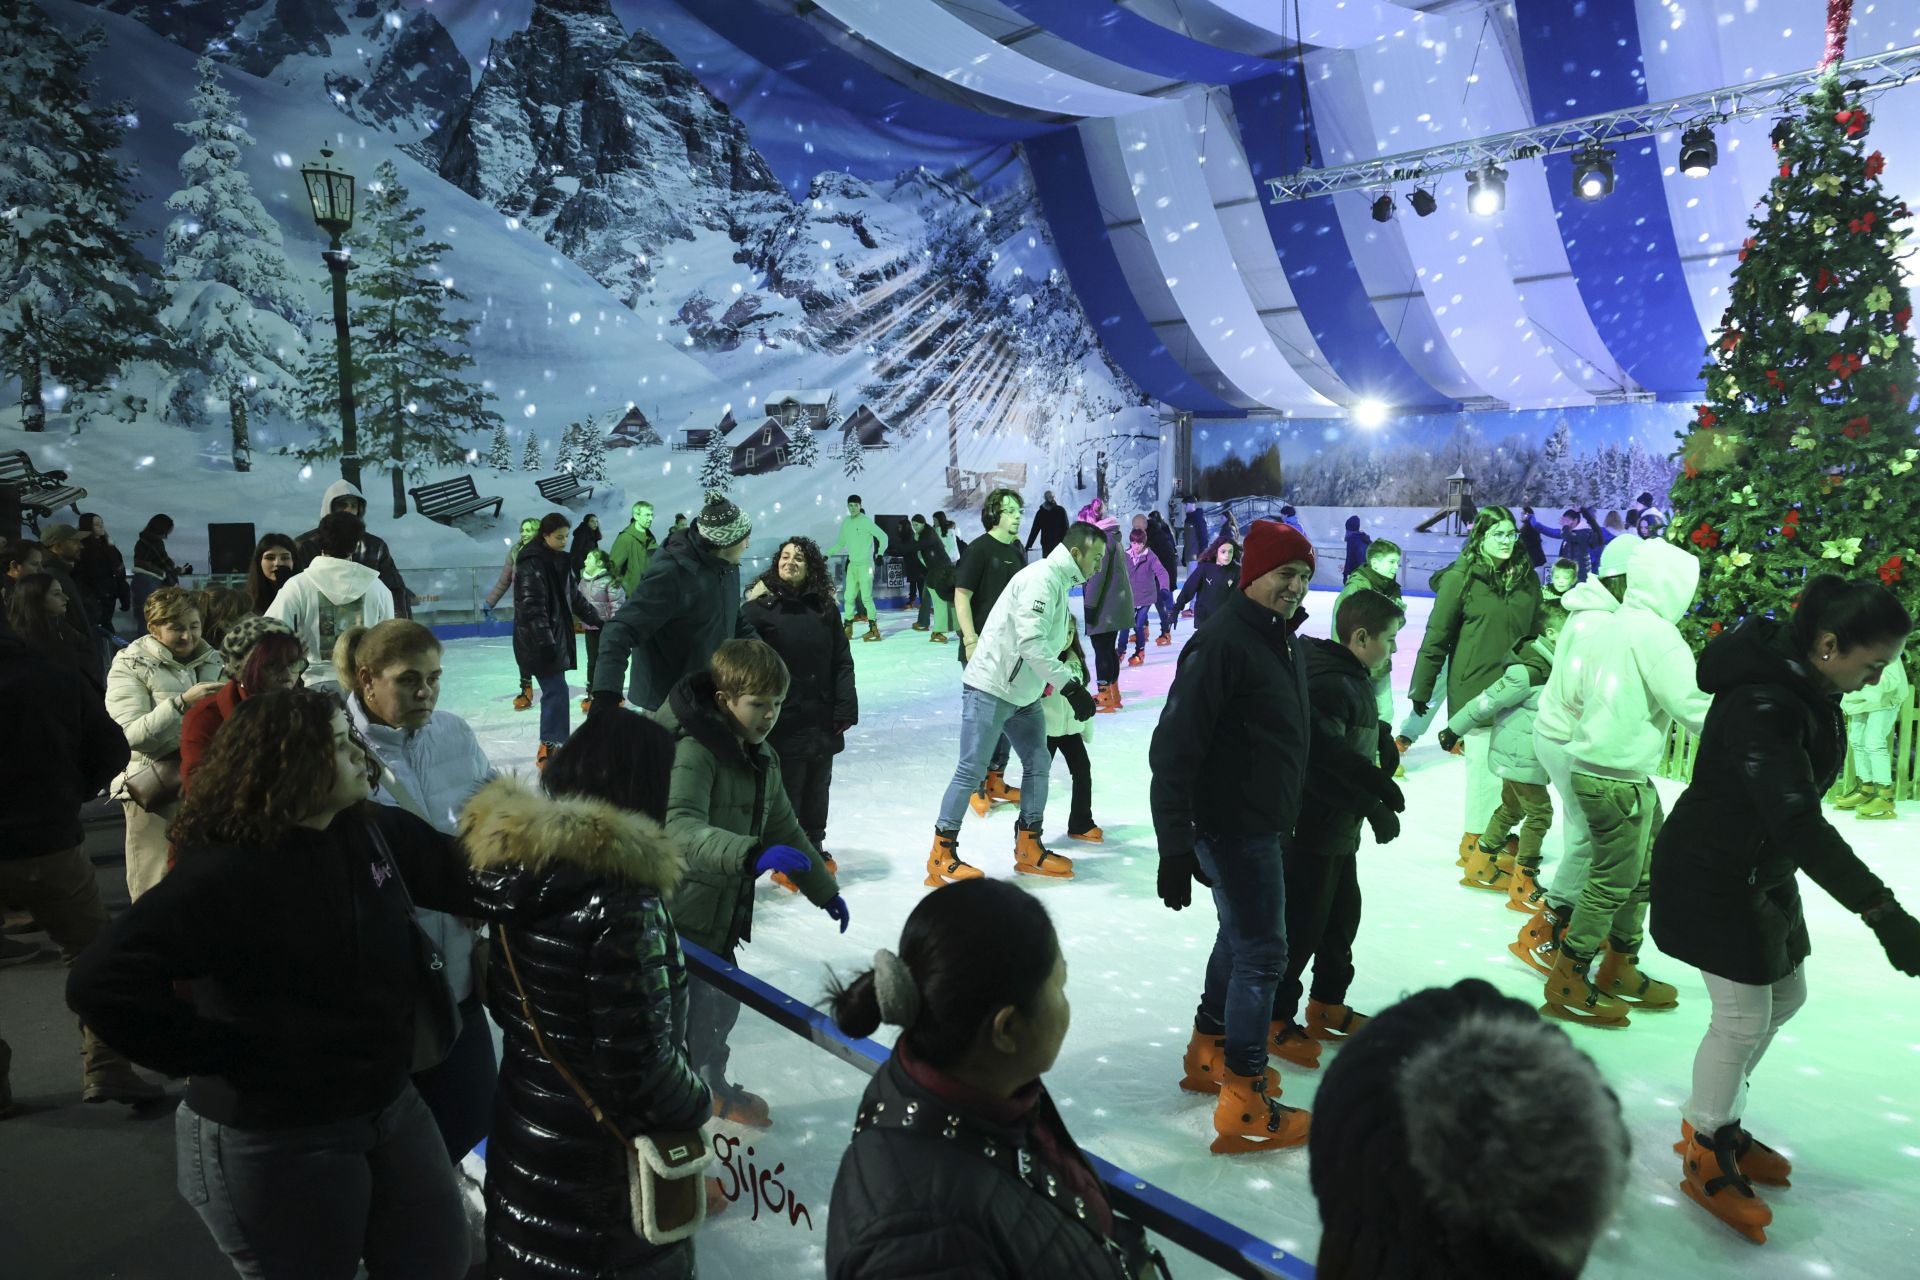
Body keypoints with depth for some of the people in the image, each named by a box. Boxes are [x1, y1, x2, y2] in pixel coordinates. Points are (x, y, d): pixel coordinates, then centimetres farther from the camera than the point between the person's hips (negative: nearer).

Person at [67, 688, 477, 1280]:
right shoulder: (225, 873, -24)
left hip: (390, 1101, 7)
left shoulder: (377, 831, -3)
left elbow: (464, 873, 9)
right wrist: (221, 1057, -22)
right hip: (277, 1137, -6)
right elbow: (101, 983, -28)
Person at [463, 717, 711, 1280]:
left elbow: (504, 999, 7)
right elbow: (641, 1059, -26)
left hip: (522, 1137, 7)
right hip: (605, 1166, -7)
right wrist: (694, 1103, -8)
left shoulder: (512, 862, -5)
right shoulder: (621, 900, -29)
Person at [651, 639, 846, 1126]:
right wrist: (751, 854, -52)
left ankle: (713, 1088, 43)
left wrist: (823, 888, 23)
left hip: (722, 916, 8)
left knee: (720, 1007, 21)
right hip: (677, 917, -8)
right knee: (675, 1022, -3)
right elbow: (681, 829, -39)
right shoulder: (692, 750, -23)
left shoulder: (761, 757, 6)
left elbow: (783, 827, 18)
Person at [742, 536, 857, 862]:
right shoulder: (758, 606, -8)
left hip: (822, 720, 4)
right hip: (781, 721, -4)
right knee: (786, 790, 6)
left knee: (818, 788, 18)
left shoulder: (824, 607, 3)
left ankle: (815, 848, 37)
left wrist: (846, 708, 0)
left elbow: (842, 662, 5)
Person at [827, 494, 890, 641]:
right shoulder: (846, 522, 10)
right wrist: (827, 554, 16)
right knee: (848, 596, 6)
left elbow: (883, 536, -10)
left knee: (866, 596, -10)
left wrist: (880, 554, -18)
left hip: (865, 564, -7)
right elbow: (841, 543, 21)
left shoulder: (866, 521, -9)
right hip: (852, 565, 7)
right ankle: (848, 628, 12)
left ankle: (873, 628, -7)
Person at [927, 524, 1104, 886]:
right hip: (990, 688, -10)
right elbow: (1031, 642, -29)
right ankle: (942, 854, 4)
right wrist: (1070, 686, -28)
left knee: (1038, 764, 10)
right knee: (971, 771, -5)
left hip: (1024, 693, 10)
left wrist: (1072, 687, 10)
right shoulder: (1041, 578, -19)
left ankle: (1029, 849, 21)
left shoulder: (1060, 583, 13)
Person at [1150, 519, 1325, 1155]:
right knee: (1262, 952, -5)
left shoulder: (1285, 640, 9)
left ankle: (1208, 1053, 39)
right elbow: (1174, 747, -24)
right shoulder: (1222, 642, -21)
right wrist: (1174, 846, -25)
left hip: (1267, 825, 10)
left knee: (1240, 938, 21)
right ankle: (1244, 1107, 6)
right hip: (1233, 827, -10)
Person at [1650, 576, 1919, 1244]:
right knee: (1744, 1015, -3)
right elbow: (1799, 820, -40)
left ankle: (1713, 1120, 34)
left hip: (1761, 871, 10)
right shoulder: (1763, 706, -31)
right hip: (1712, 878, -10)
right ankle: (1706, 1157, 17)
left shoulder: (1804, 683, 0)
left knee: (1783, 997, 18)